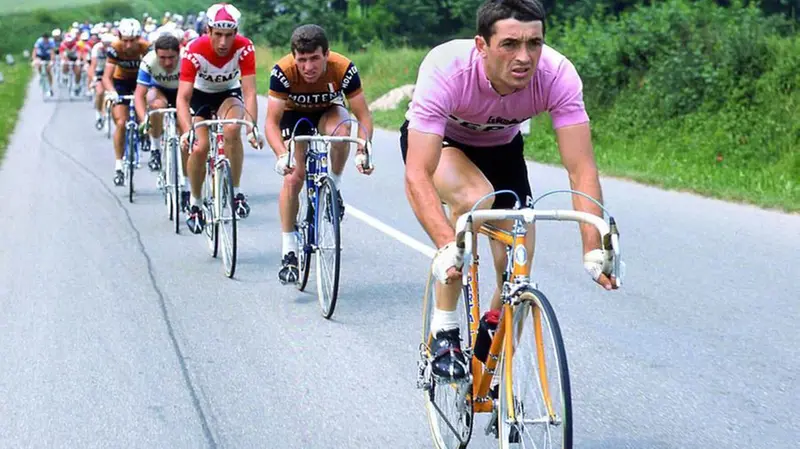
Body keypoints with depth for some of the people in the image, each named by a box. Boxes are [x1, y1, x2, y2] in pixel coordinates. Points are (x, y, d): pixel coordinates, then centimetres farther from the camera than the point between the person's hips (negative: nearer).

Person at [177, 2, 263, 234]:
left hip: (229, 93, 0)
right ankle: (195, 203, 9)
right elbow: (183, 97, -34)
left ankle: (235, 192, -16)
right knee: (199, 148, -16)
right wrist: (187, 131, -50)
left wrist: (252, 129, -45)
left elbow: (249, 93, -31)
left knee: (232, 130, -30)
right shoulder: (195, 51, -32)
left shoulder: (245, 48, -29)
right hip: (201, 94, 0)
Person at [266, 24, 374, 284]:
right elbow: (272, 122, -32)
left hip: (327, 111, 0)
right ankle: (289, 252, -3)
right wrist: (282, 156, -49)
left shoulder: (344, 69, -33)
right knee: (293, 177, -14)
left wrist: (363, 152, -44)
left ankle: (333, 188, -9)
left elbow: (364, 116, -27)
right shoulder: (283, 71, -34)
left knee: (341, 131, -35)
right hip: (294, 113, 0)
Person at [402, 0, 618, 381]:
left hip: (501, 146, 3)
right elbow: (417, 175, -45)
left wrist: (593, 249, -47)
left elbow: (581, 169, -33)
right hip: (436, 142, -3)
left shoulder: (557, 75, -33)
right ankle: (443, 331, -18)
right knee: (475, 197, -36)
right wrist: (447, 248, -59)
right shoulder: (446, 69, -40)